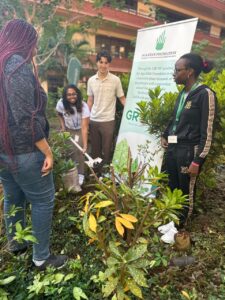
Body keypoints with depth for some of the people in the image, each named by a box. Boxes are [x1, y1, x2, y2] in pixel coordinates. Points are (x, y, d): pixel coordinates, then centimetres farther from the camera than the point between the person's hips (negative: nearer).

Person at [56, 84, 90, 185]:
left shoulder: (83, 106, -31)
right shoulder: (61, 103, -21)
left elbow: (84, 127, -37)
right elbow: (59, 114, 4)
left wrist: (85, 145, -43)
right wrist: (63, 126, -9)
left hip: (79, 130, -2)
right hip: (68, 129, 3)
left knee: (78, 151, -14)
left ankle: (80, 174, 4)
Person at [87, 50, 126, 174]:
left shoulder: (115, 80, -5)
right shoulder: (91, 80, 5)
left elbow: (122, 99, 0)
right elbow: (90, 100, 12)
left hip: (108, 120, -3)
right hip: (93, 120, 4)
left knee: (106, 150, 4)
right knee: (95, 150, 13)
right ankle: (95, 173, 28)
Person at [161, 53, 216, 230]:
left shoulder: (205, 94, -11)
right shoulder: (183, 93, 10)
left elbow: (207, 132, -13)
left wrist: (197, 161, -15)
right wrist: (165, 136, 13)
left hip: (189, 151, -7)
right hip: (173, 148, 7)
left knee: (186, 193, 9)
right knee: (171, 190, 15)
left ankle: (180, 228, 28)